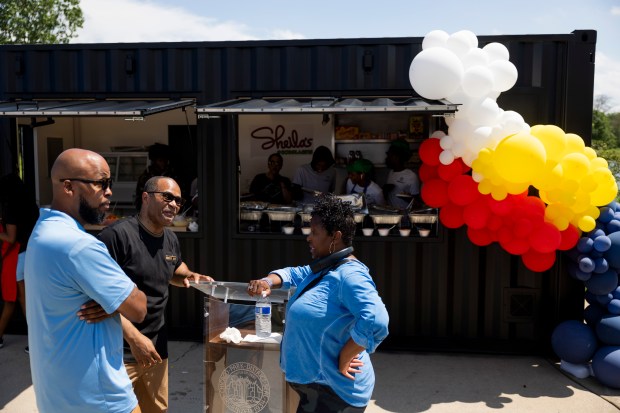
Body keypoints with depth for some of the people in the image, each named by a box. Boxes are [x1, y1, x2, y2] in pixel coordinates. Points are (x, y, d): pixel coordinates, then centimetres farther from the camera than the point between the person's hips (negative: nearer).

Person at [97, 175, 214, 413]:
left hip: (156, 347, 8)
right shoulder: (118, 234, -18)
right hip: (120, 351, -7)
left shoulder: (170, 239, 7)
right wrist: (134, 337, -23)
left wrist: (190, 276, 3)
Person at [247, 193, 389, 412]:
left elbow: (375, 321, -38)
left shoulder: (349, 274, -25)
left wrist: (343, 359, -27)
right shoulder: (322, 270, 7)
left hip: (333, 391, -9)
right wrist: (268, 281, 1)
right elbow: (294, 273, 22)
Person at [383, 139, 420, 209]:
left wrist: (406, 198, -23)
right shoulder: (390, 173, 12)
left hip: (404, 212, -5)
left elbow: (415, 199, -5)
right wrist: (385, 190, 2)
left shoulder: (412, 176, -8)